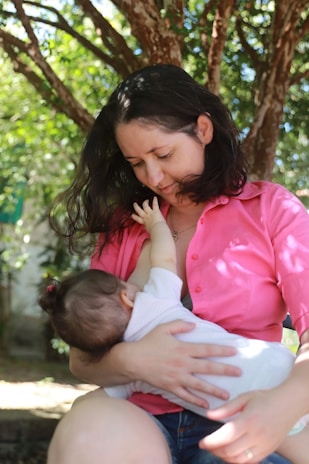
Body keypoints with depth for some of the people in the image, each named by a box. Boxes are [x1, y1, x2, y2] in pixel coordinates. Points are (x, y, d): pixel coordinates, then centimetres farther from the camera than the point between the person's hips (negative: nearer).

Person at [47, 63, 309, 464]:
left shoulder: (271, 209, 6)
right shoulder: (122, 230, 12)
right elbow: (81, 358, 9)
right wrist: (129, 361, -16)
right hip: (140, 423, 2)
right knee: (91, 429, -34)